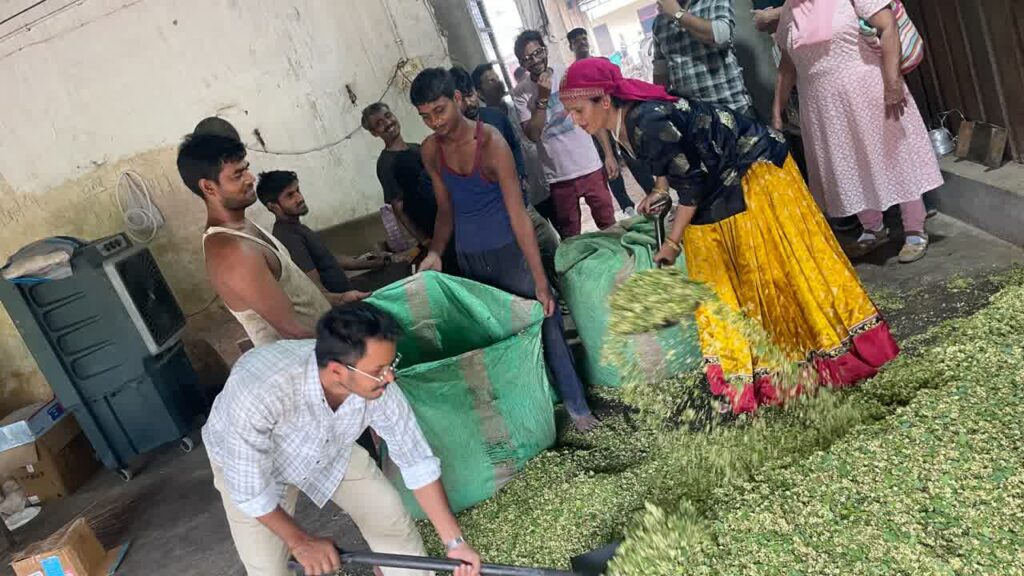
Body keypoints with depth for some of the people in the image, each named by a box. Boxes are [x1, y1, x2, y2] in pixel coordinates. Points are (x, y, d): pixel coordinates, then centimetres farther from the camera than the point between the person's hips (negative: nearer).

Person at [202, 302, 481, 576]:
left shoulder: (376, 384, -31)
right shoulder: (257, 393, -44)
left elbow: (416, 460, -17)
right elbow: (249, 489, -28)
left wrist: (455, 541, -15)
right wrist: (300, 542, -14)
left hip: (329, 450, 3)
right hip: (245, 462, -3)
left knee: (392, 522, -1)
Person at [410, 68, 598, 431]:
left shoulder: (491, 143, -20)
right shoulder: (431, 150, -2)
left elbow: (518, 214, -23)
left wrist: (541, 281, -24)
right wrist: (436, 252, -8)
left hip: (508, 250, -5)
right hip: (468, 258, 5)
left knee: (544, 324, -1)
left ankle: (574, 403, 13)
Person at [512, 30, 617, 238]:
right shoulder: (520, 93, -4)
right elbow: (533, 135, -11)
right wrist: (542, 98, -18)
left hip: (590, 166, 1)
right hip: (558, 176, -1)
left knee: (609, 225, 10)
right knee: (569, 236, 11)